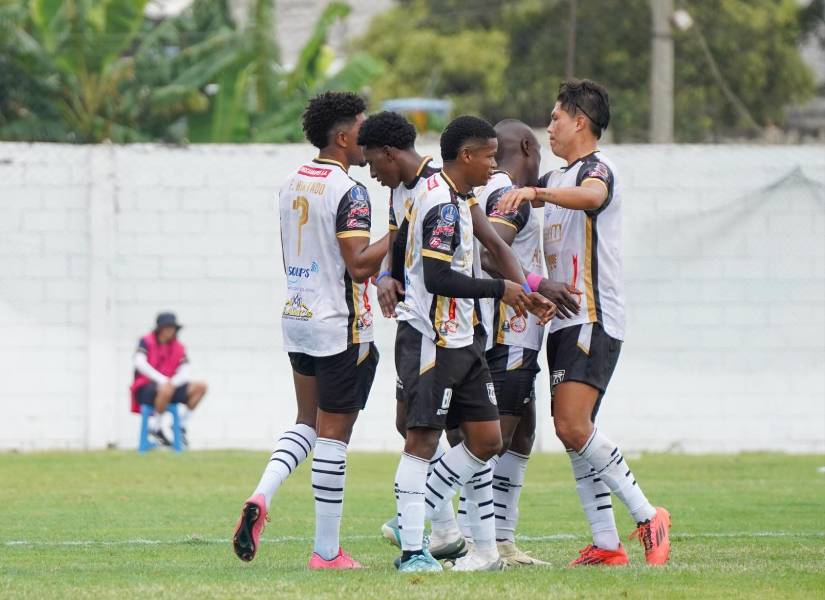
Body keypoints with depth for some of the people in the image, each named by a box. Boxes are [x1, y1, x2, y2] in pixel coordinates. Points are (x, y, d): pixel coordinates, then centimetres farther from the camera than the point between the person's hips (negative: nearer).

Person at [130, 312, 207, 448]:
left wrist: (173, 382, -24)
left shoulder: (178, 347, 8)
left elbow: (185, 373, -1)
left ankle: (181, 425, 2)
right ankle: (156, 428, -17)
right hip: (144, 390, -6)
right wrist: (162, 380, -30)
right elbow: (140, 363, -22)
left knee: (201, 387, -9)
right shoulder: (146, 342, -5)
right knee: (166, 390, -40)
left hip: (168, 387, 6)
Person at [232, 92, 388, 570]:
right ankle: (327, 552, 3)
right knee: (334, 435, -1)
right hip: (340, 325, -8)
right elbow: (360, 263, -23)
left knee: (309, 423, 18)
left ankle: (261, 498, -5)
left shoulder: (293, 184, 10)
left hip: (298, 317, 8)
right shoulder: (349, 192, -15)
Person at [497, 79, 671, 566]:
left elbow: (592, 196, -34)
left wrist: (536, 193, -47)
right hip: (564, 320, 10)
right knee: (572, 433, 4)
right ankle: (607, 544, 4)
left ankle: (648, 517, -10)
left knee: (574, 427, -18)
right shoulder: (559, 177, 21)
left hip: (594, 319, -10)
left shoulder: (597, 167, -9)